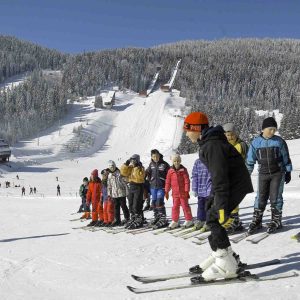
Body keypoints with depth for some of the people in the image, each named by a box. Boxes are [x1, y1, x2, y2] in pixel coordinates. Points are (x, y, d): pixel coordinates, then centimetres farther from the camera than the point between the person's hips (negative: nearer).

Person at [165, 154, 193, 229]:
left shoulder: (183, 170, -6)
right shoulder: (170, 171, 2)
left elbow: (187, 181, -6)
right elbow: (168, 182, 7)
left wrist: (187, 190, -9)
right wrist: (167, 191, 6)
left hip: (183, 192, -3)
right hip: (175, 193, 3)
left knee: (185, 206, 4)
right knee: (175, 207, 9)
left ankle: (189, 220, 17)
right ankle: (175, 221, 18)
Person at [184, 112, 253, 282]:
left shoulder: (212, 145, -20)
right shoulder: (209, 143, 13)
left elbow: (219, 176, -26)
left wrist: (222, 206, -27)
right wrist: (213, 197, 24)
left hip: (236, 185, -10)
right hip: (229, 183, 10)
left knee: (213, 218, -13)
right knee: (211, 213, 10)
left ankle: (226, 267, -9)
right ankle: (225, 255, 18)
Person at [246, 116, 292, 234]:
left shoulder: (279, 141, -5)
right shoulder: (256, 142, -2)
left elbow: (286, 158, 4)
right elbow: (250, 160, 5)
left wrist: (288, 172, 6)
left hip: (278, 173, -1)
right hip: (263, 174, 1)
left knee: (275, 197, 1)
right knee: (261, 197, 2)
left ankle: (276, 220, 14)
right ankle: (256, 220, 12)